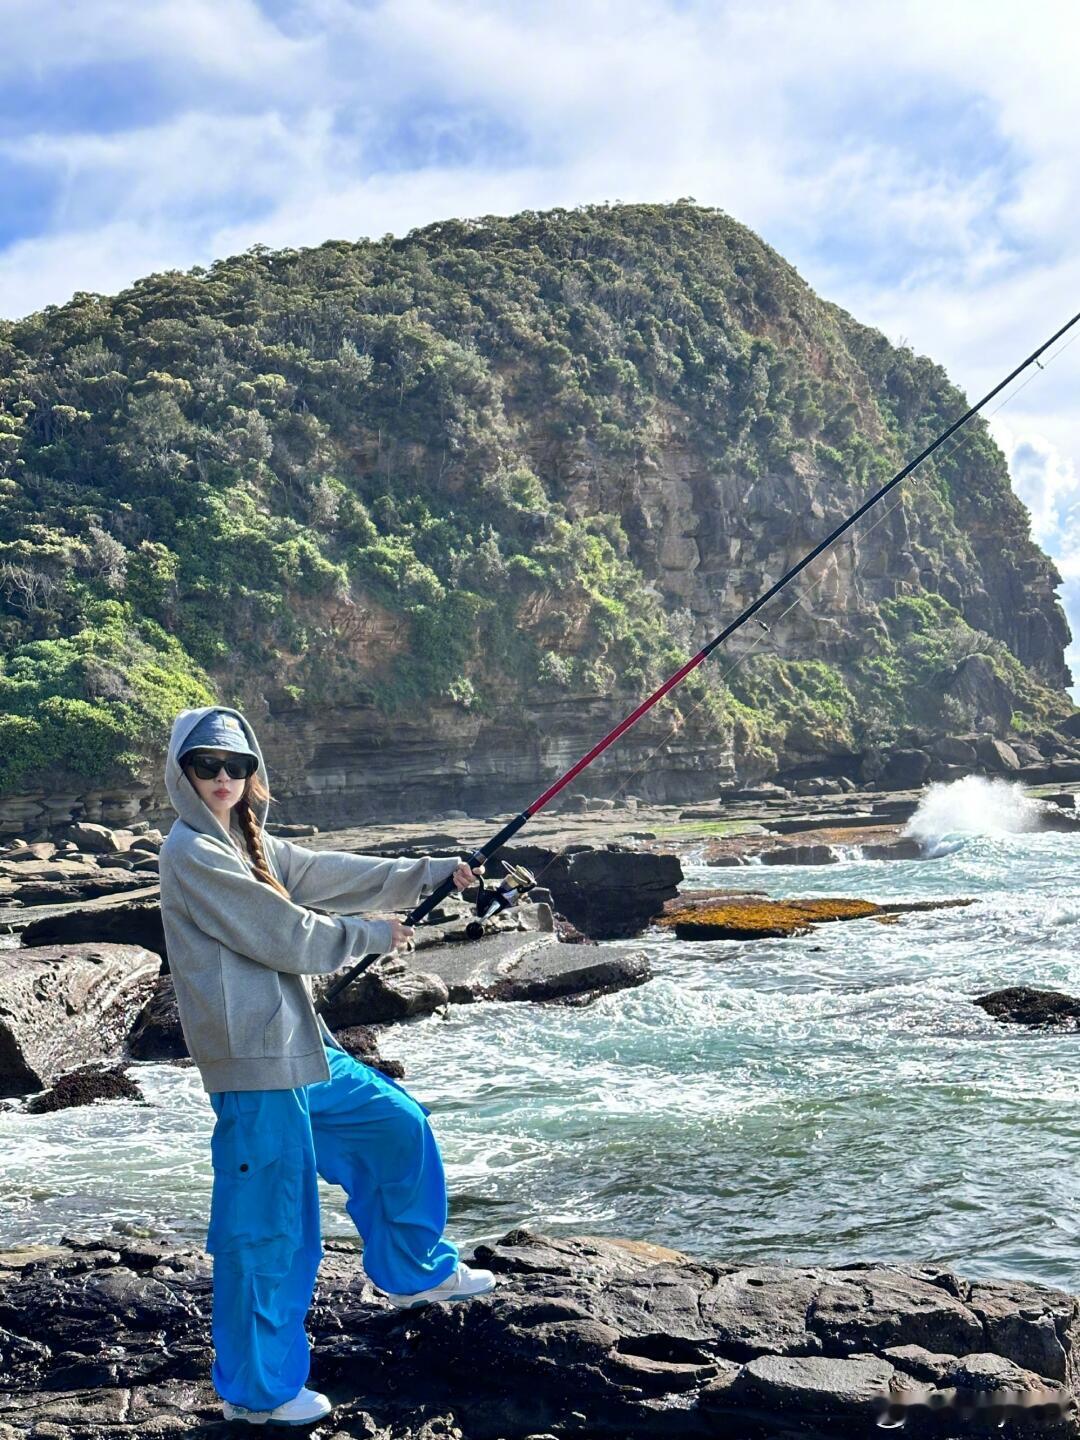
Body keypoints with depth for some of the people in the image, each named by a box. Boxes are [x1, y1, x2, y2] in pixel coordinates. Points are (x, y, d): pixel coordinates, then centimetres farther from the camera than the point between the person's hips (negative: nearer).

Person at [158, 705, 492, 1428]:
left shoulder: (249, 844, 14)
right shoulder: (192, 853, -14)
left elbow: (333, 873, 13)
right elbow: (280, 934, -16)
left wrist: (433, 872, 8)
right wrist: (371, 934, -3)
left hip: (301, 1045, 10)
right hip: (255, 1062, -10)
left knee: (397, 1124, 20)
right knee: (269, 1224, -1)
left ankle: (416, 1270, 39)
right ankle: (257, 1389, 13)